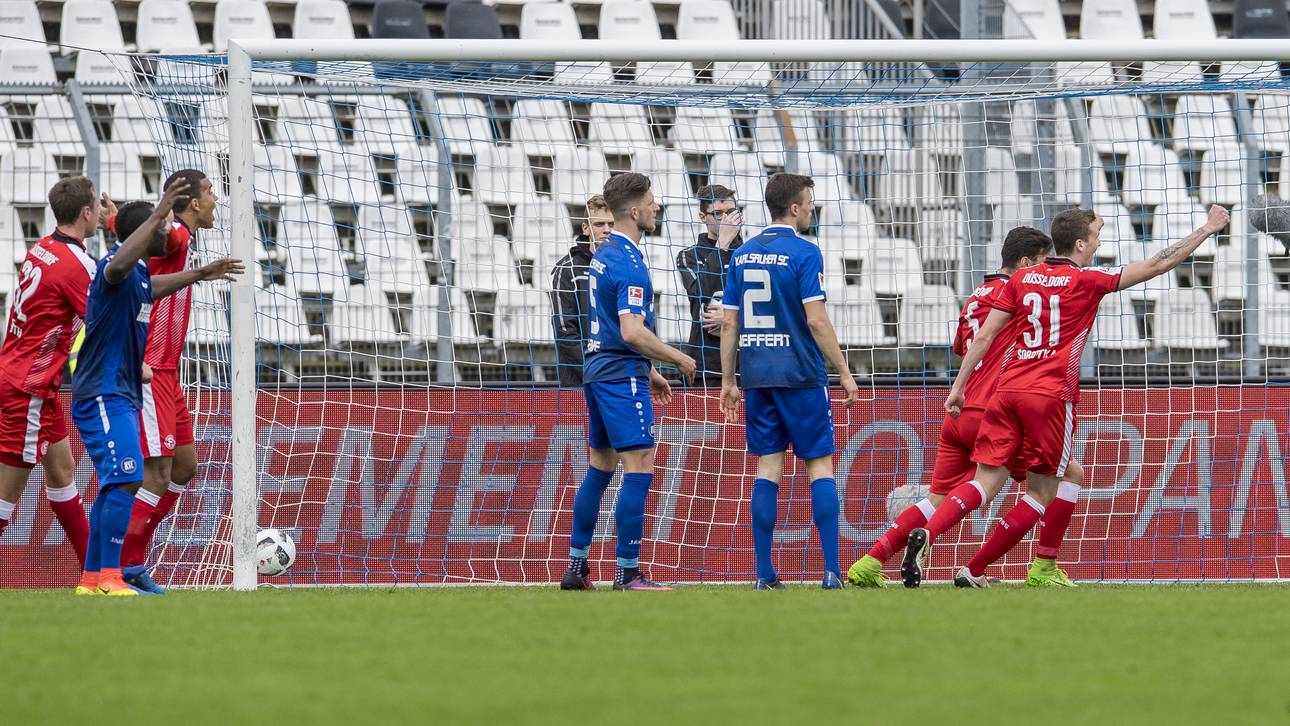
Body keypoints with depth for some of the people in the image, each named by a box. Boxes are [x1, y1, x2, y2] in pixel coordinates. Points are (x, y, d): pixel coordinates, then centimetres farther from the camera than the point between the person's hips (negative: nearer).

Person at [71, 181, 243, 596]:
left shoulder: (140, 276, 14)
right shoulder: (115, 268, -16)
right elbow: (120, 264, -43)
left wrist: (200, 275, 45)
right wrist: (159, 215, -46)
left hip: (122, 395, 11)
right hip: (104, 395, -11)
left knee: (115, 485, 13)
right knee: (125, 480, -18)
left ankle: (92, 577, 17)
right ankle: (108, 576, -19)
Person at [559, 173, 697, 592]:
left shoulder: (603, 254, 14)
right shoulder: (629, 263, -16)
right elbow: (633, 333, -24)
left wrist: (647, 371, 26)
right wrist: (679, 359, -11)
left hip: (598, 371, 10)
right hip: (622, 376, -10)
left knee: (599, 469, 15)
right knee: (639, 470, -9)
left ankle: (576, 568, 17)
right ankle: (627, 573, -12)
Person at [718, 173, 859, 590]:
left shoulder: (742, 255, 10)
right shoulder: (803, 253, -8)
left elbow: (729, 324, 10)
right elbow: (816, 321, -13)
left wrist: (728, 381, 17)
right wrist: (844, 373, -6)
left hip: (756, 378, 5)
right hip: (799, 375, -5)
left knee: (768, 467, 6)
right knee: (820, 464, 1)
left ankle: (764, 574, 2)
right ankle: (831, 570, -6)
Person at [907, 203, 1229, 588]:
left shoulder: (1022, 279, 12)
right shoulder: (1087, 281, 0)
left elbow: (984, 336, 9)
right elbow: (1158, 265, 2)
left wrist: (958, 386, 14)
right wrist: (1208, 229, 10)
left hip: (1008, 389, 5)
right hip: (1051, 397, -5)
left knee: (986, 483, 2)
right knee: (1041, 491, 7)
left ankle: (926, 533, -24)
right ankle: (973, 571, 2)